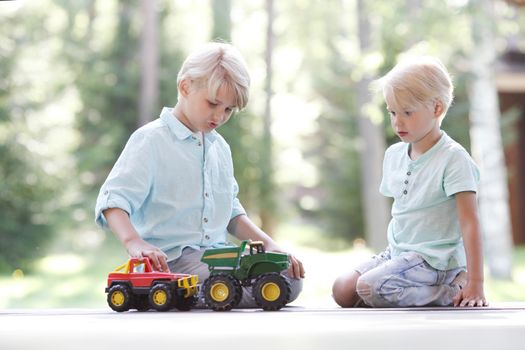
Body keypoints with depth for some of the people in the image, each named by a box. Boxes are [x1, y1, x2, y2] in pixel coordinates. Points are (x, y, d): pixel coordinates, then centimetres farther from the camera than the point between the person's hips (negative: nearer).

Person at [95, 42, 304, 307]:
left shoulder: (220, 147, 19)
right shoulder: (151, 140, -6)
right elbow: (113, 201, -18)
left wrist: (268, 243, 10)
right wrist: (133, 242, -37)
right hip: (169, 259, -7)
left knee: (290, 280, -13)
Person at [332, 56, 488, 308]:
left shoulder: (453, 158, -14)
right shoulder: (393, 155, 9)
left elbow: (469, 223, -18)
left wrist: (475, 284, -23)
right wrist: (389, 258, 14)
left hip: (435, 260, -8)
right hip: (398, 253, 8)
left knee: (370, 288, -26)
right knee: (342, 290, -7)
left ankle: (452, 291, -12)